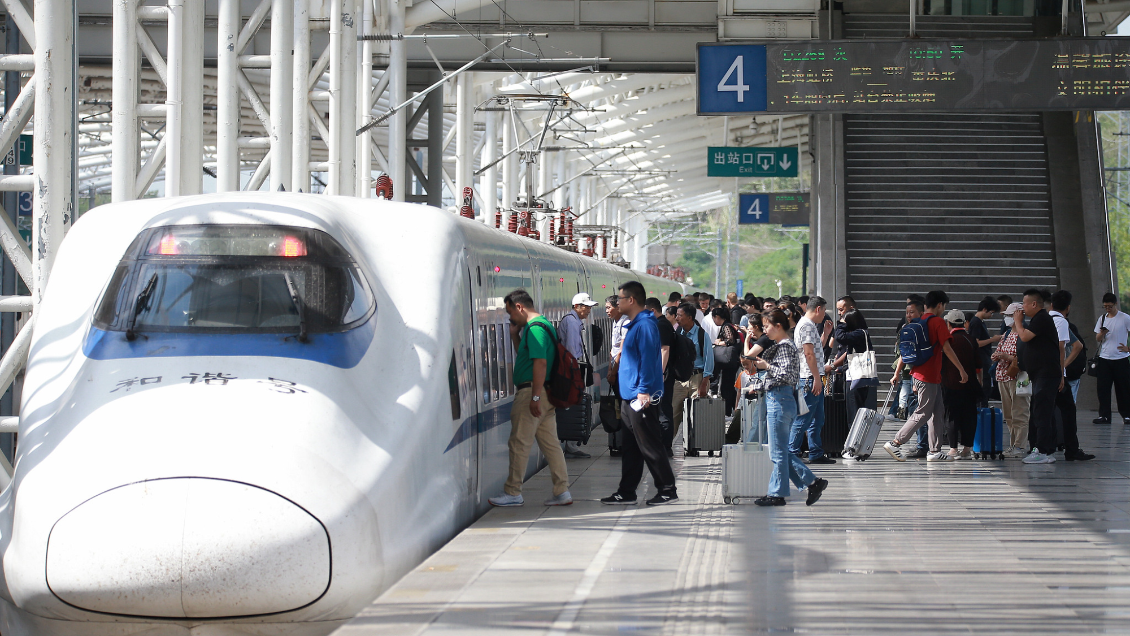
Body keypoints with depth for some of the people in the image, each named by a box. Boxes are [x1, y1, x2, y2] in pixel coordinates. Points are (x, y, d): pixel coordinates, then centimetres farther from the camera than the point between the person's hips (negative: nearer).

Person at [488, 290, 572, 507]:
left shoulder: (534, 328, -15)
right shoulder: (544, 324, 18)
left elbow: (540, 363, -23)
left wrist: (535, 397, -25)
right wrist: (515, 335, 17)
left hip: (531, 392, -10)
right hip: (546, 395, 10)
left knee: (520, 442, -3)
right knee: (550, 442, 9)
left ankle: (512, 493, 2)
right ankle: (562, 491, 9)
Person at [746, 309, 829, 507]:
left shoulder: (785, 347, -12)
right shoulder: (779, 346, 17)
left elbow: (787, 375, -22)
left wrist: (767, 366, -15)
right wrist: (756, 385, 24)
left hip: (780, 400, -10)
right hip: (774, 399, 10)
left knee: (778, 451, -2)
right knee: (781, 450, 12)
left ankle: (777, 494, 4)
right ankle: (812, 482, 12)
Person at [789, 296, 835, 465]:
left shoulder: (810, 325, 20)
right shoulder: (807, 325, -13)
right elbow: (809, 353, -20)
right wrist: (817, 378, -21)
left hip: (814, 379, 11)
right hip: (810, 379, -11)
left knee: (817, 419, 12)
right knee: (803, 419, -8)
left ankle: (816, 454, 16)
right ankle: (791, 453, -6)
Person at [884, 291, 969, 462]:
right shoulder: (938, 322, -10)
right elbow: (947, 349, -14)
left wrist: (897, 374, 19)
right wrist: (961, 370, -10)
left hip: (918, 373, 9)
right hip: (929, 376, -9)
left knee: (938, 411, 12)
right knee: (923, 413, -4)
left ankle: (935, 451, 12)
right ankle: (895, 443, -7)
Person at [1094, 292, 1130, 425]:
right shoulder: (1102, 319, 11)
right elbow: (1097, 338, 12)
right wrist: (1102, 333, -10)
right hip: (1104, 359, 3)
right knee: (1103, 388, -3)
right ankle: (1104, 415, -1)